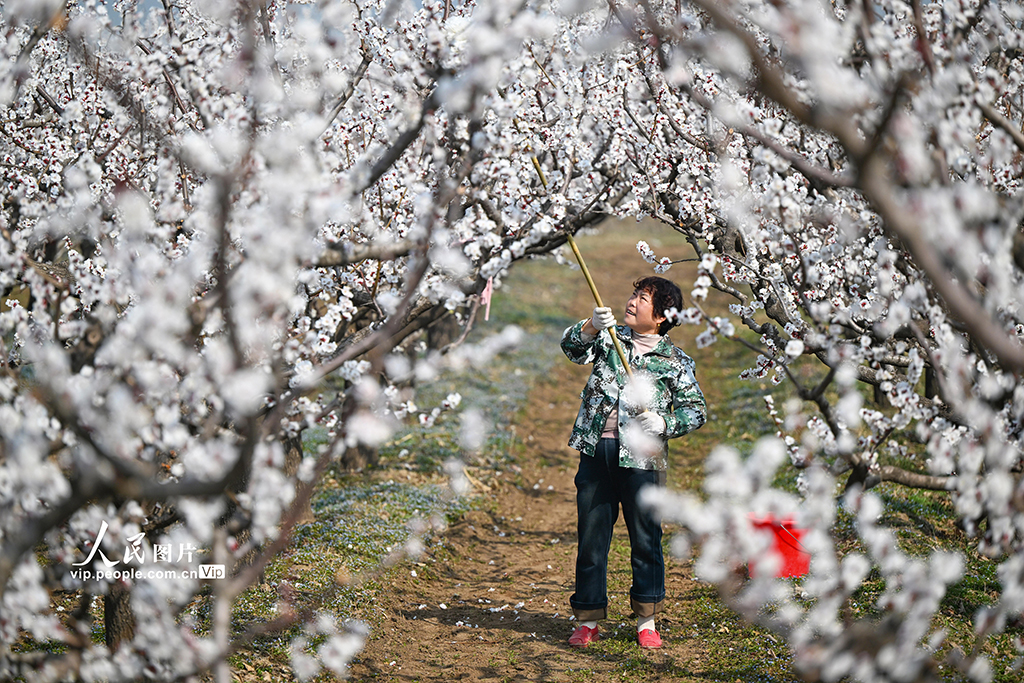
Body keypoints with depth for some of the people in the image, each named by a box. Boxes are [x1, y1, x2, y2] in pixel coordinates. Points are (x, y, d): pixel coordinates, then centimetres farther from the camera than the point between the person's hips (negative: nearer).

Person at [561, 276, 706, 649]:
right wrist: (591, 326, -25)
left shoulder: (674, 361, 4)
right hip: (596, 450, 2)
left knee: (645, 539, 2)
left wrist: (663, 422, -12)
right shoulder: (609, 338, 11)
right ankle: (588, 620, 15)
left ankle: (647, 621, 14)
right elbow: (572, 346, -6)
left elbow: (697, 410, 6)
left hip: (640, 457, -2)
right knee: (591, 537, 6)